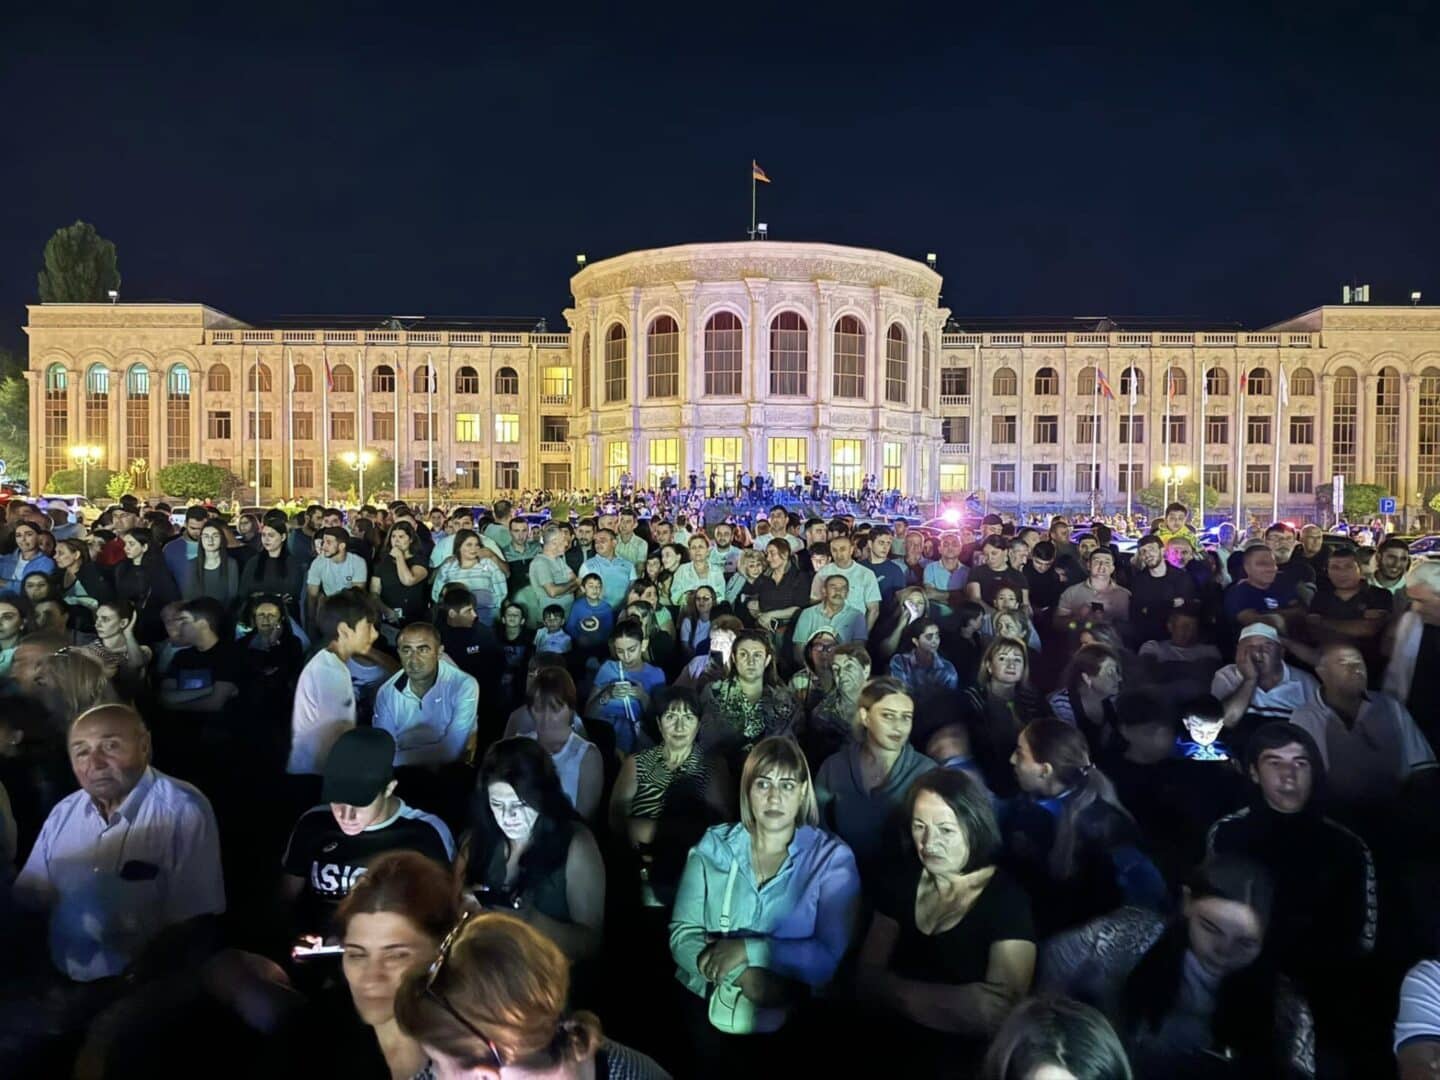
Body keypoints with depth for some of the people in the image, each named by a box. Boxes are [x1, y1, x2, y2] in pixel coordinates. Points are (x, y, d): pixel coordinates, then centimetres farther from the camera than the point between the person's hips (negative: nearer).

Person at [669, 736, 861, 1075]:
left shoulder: (832, 857, -2)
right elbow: (682, 934, -2)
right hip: (709, 1006, 2)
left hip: (790, 1018, -1)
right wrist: (742, 973, -16)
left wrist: (751, 951, -15)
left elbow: (834, 957, -9)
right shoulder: (713, 846, 4)